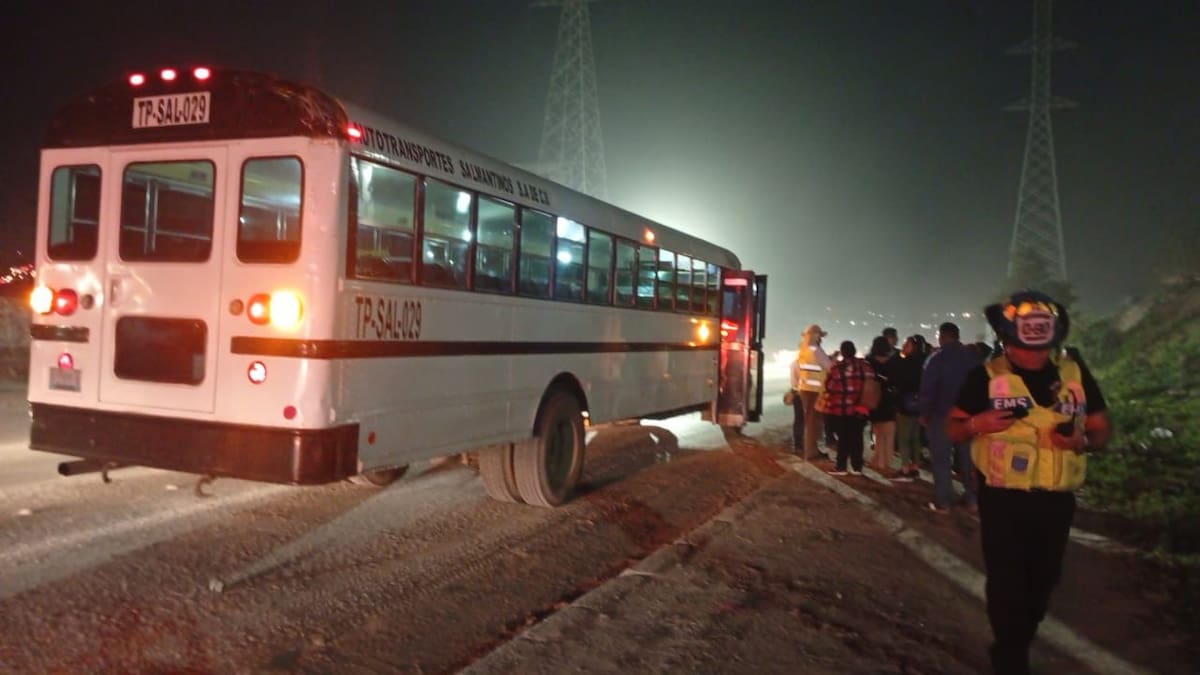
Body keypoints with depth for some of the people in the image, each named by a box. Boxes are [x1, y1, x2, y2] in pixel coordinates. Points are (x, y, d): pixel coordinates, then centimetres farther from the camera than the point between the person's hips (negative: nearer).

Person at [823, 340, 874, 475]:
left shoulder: (837, 367, -10)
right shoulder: (865, 365, 0)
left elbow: (829, 387, -4)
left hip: (839, 408, -3)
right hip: (859, 409, 3)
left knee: (843, 437, 4)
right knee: (856, 437, 10)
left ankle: (841, 467, 6)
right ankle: (857, 467, 14)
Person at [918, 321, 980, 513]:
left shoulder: (937, 358, -10)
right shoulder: (973, 357, 3)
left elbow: (927, 387, -14)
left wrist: (924, 412, -5)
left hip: (941, 414, -4)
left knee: (942, 459, 1)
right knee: (968, 458, 13)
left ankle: (942, 502, 1)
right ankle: (971, 499, 16)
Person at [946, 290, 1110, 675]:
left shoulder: (1075, 373, 0)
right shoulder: (987, 376, -8)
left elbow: (1102, 430, 8)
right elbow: (952, 429, -1)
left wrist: (1082, 441, -15)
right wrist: (978, 424, -23)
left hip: (1056, 500, 4)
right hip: (1002, 499, -4)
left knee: (1042, 583, 17)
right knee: (1007, 585, 0)